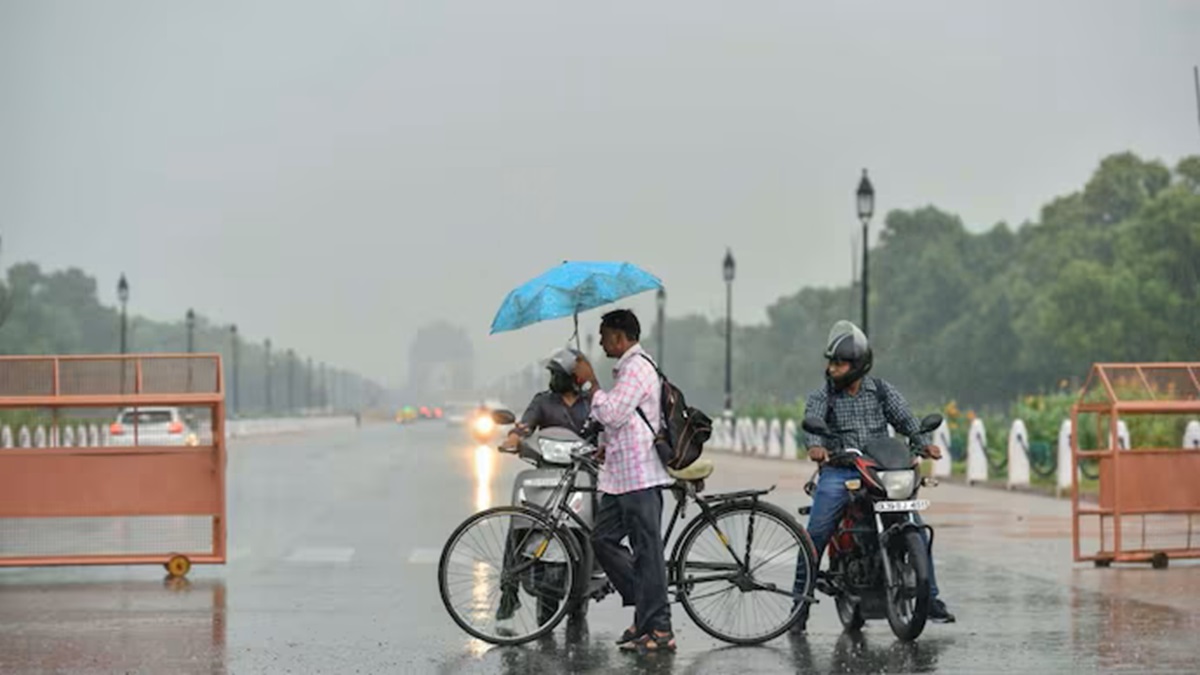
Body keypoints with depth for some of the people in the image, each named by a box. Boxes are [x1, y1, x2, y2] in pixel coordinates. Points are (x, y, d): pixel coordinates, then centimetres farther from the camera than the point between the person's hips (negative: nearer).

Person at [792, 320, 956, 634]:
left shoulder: (882, 391, 9)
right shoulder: (821, 397, 4)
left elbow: (905, 418, 0)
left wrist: (924, 443, -20)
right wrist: (815, 446, -36)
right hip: (838, 472, -1)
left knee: (916, 529, -9)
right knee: (815, 535, -16)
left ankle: (930, 598, 3)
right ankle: (800, 603, -6)